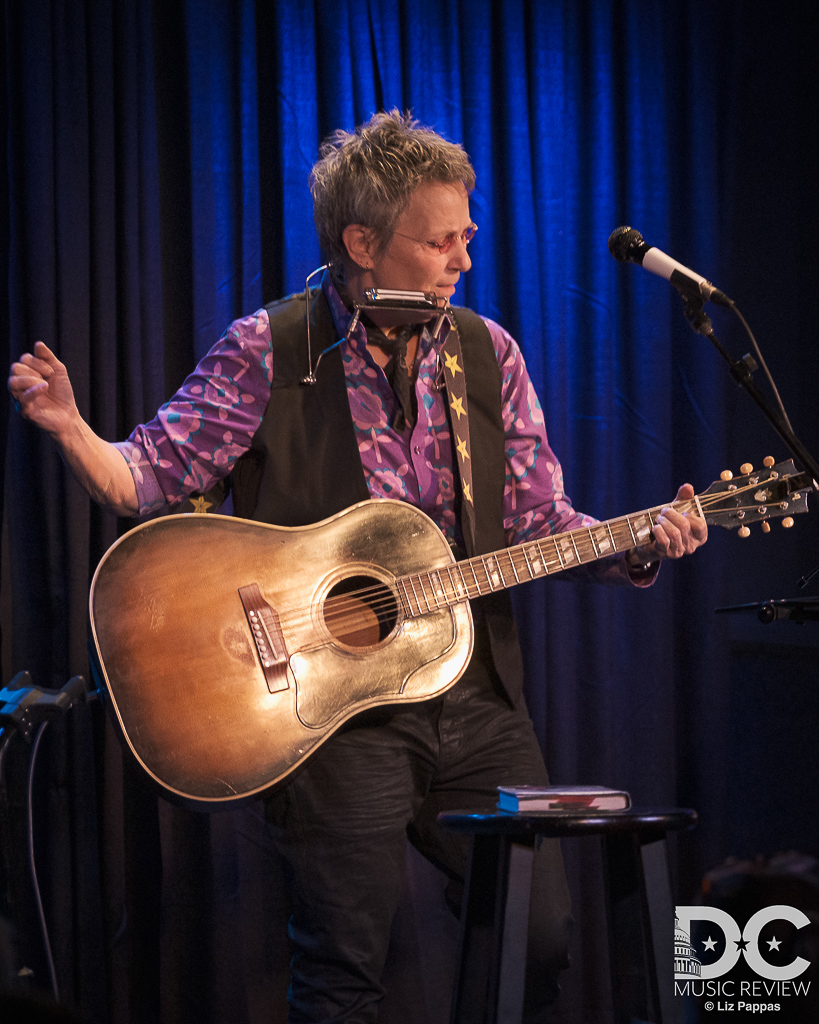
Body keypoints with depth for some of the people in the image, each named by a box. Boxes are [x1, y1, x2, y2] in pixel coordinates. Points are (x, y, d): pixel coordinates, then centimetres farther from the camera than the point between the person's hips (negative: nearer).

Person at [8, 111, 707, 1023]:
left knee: (541, 934, 6)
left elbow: (540, 521, 10)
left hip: (478, 701, 4)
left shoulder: (487, 355, 8)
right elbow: (150, 477, -4)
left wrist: (640, 545, -6)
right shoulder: (266, 353, -5)